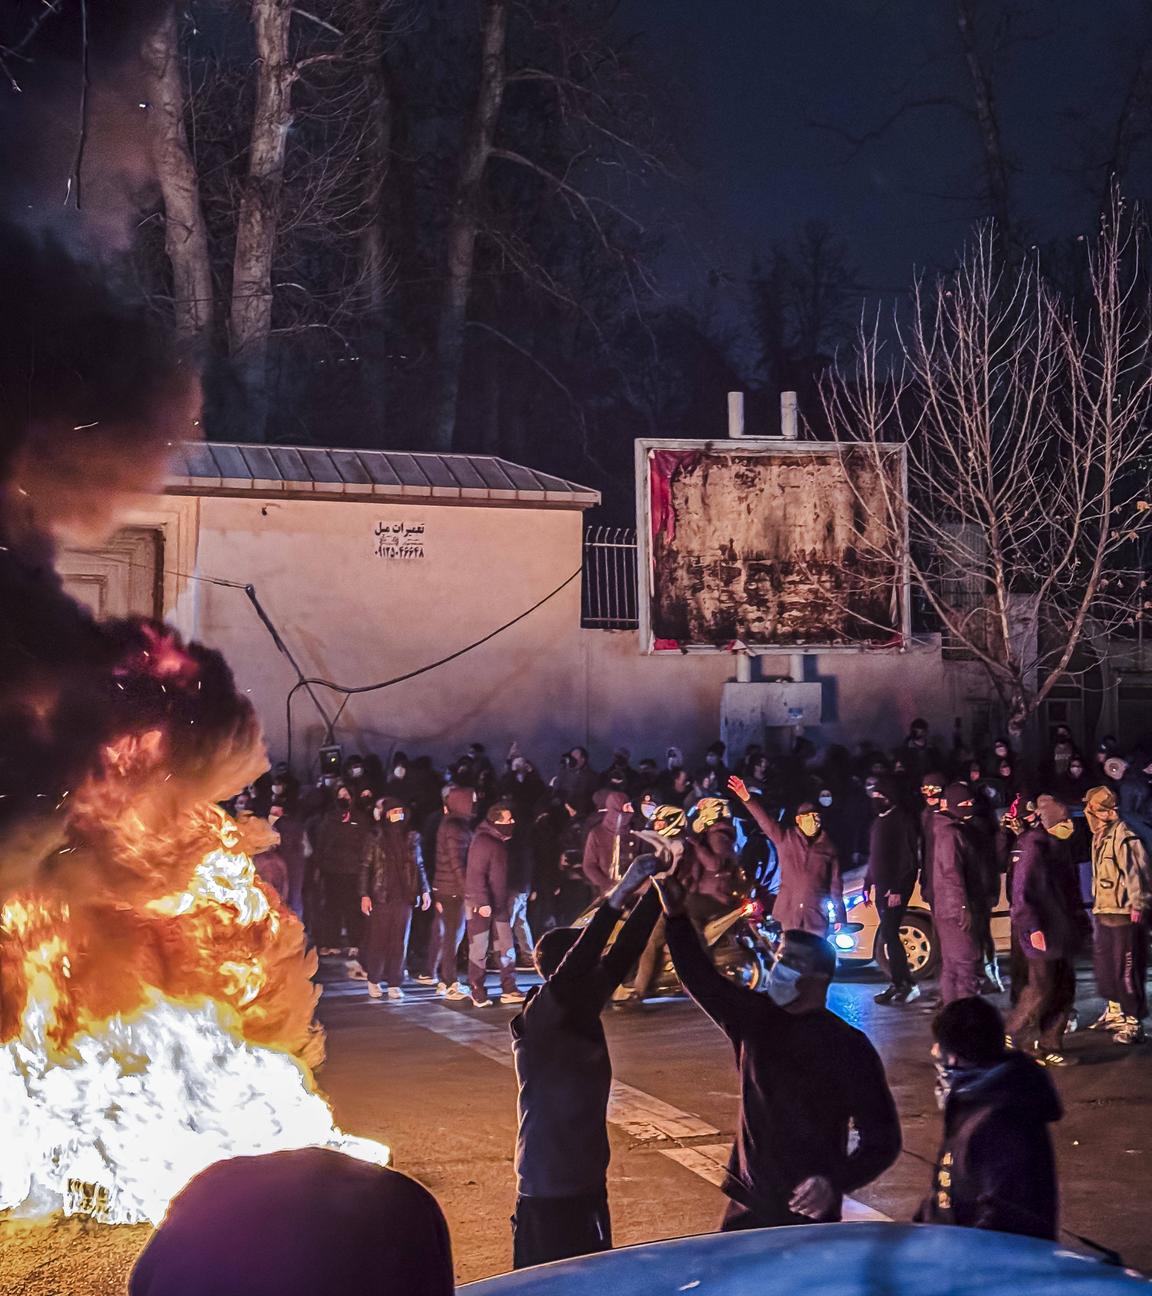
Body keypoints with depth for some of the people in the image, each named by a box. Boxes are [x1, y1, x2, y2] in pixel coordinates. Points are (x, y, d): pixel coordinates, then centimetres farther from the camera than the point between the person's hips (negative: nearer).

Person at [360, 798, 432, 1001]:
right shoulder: (376, 837, -1)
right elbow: (366, 867, -1)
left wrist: (425, 891, 8)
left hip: (404, 897, 2)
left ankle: (394, 983, 8)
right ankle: (374, 980, 17)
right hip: (381, 896, -2)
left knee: (400, 941, 2)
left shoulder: (411, 837, 7)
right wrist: (364, 895, -8)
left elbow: (419, 866, 14)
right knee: (378, 939, 3)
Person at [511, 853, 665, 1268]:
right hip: (547, 1195, -7)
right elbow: (570, 973, -34)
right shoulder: (535, 1022, -18)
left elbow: (623, 953, 0)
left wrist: (657, 891, -9)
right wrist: (617, 898, -38)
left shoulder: (583, 1014, 1)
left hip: (589, 1185, 7)